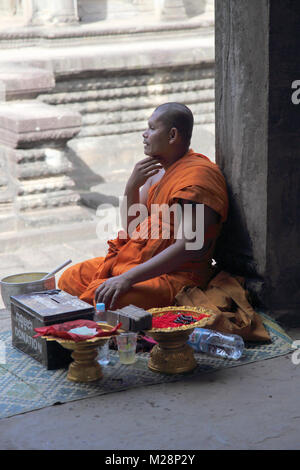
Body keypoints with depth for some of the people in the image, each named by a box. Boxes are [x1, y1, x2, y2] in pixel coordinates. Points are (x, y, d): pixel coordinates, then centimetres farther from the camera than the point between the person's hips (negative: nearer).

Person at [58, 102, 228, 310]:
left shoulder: (198, 175, -18)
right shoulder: (158, 169, 13)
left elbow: (188, 247, -27)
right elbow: (131, 228, 14)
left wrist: (128, 278, -30)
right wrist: (132, 186, -5)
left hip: (172, 276, -10)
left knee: (96, 298, -26)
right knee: (70, 279, 8)